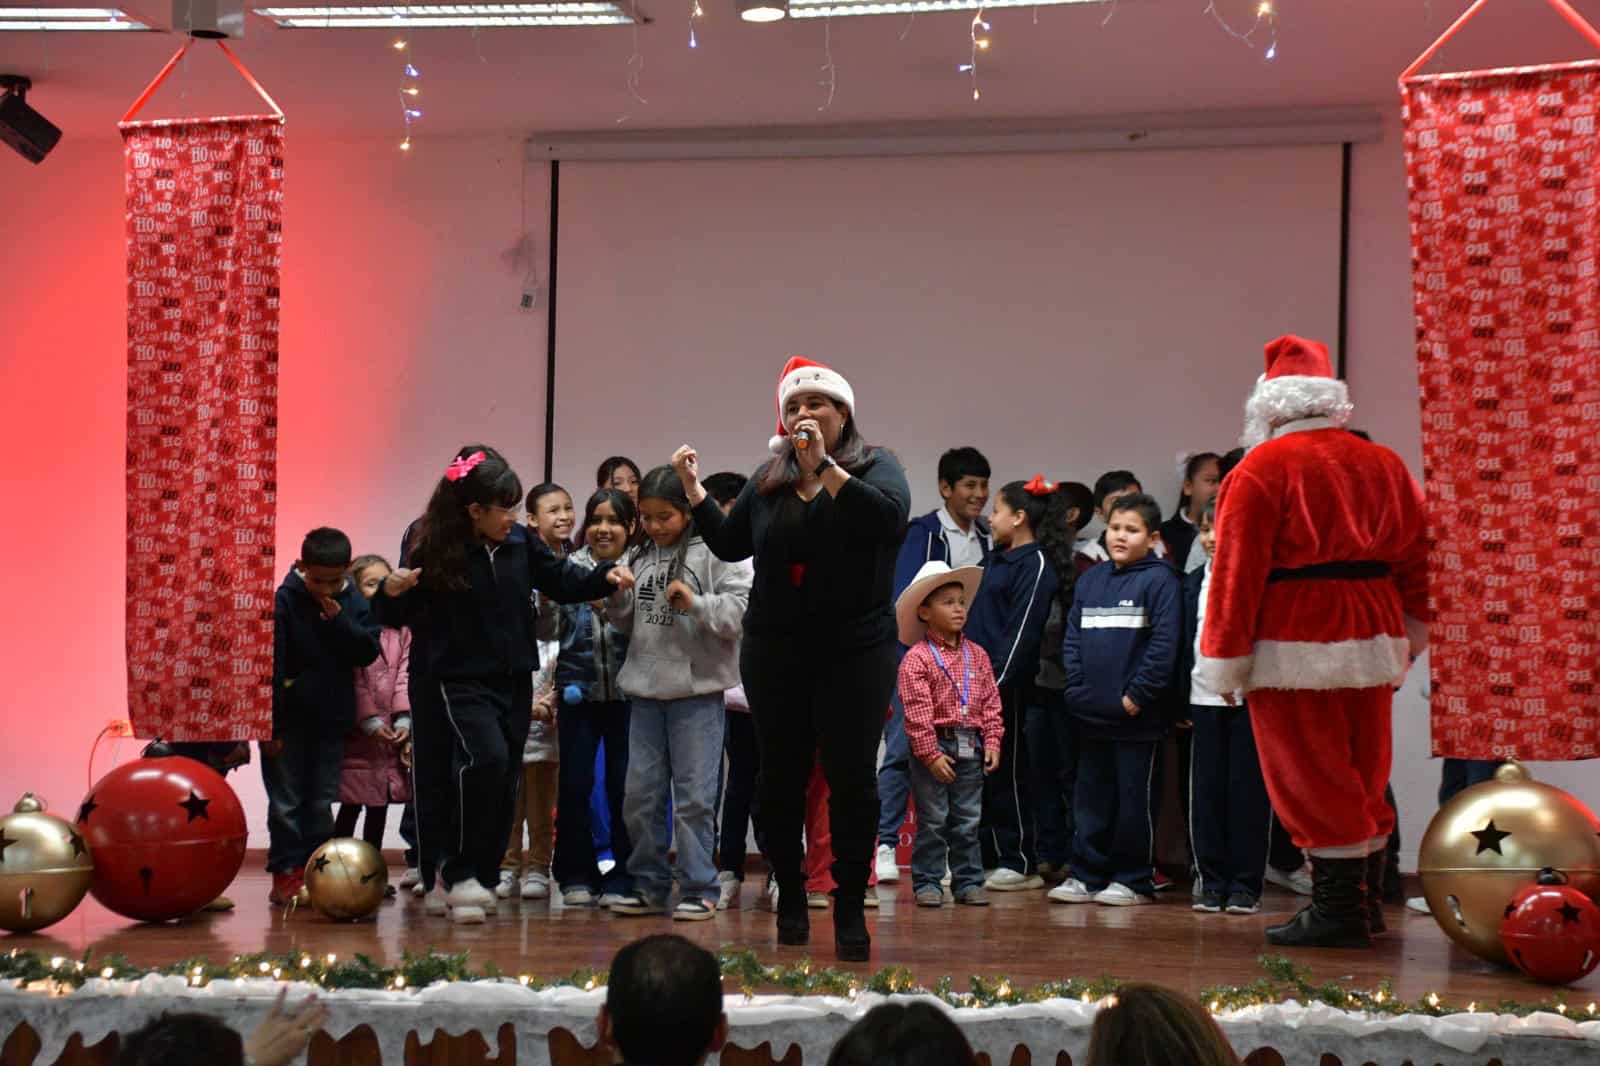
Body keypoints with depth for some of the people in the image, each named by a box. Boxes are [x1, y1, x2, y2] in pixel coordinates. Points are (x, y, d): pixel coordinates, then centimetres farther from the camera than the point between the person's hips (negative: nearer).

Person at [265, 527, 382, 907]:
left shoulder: (353, 602, 1)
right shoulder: (284, 601, -12)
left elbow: (368, 651, -5)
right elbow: (269, 666, -12)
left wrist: (338, 621, -19)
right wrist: (268, 725, -13)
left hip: (332, 718, 4)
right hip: (289, 717, -4)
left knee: (321, 801, 9)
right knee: (286, 801, 0)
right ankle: (286, 875, 3)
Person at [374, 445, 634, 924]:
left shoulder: (519, 545, 1)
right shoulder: (431, 550, -12)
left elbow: (559, 579, 14)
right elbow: (398, 616, -6)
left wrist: (605, 577, -1)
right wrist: (391, 592, -28)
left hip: (512, 681, 6)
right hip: (456, 681, -6)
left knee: (504, 777, 6)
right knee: (485, 758, -24)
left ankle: (480, 879, 18)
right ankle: (457, 872, -13)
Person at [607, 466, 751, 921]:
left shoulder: (716, 553, -6)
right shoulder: (641, 558, 11)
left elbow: (742, 610, -14)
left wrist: (695, 603, -23)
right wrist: (616, 599, -1)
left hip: (697, 690, -6)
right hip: (646, 688, 6)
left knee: (694, 795, -1)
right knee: (639, 793, 9)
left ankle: (698, 890, 7)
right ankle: (649, 885, 20)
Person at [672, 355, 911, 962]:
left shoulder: (874, 466, -1)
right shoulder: (770, 478, 10)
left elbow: (890, 518, -21)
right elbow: (729, 544, 15)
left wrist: (823, 466, -22)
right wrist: (694, 490, 6)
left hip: (855, 653, -3)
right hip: (775, 653, 4)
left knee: (851, 779, -4)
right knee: (782, 777, 9)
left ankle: (851, 910, 4)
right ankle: (790, 895, 23)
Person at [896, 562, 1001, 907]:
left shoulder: (976, 655, 9)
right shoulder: (917, 658, -8)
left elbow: (991, 703, 9)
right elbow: (917, 712, -12)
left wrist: (992, 742, 0)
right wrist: (931, 753, -15)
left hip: (970, 747, 5)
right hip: (935, 745, -5)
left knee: (968, 820, 9)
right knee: (932, 820, 1)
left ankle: (968, 881, 16)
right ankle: (927, 882, 8)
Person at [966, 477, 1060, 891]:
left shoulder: (1035, 565, -10)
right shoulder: (997, 560, 16)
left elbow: (1022, 630, -16)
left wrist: (998, 681, -20)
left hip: (1007, 686, -8)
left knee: (1006, 774, -3)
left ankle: (1020, 864, 3)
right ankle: (987, 857, 17)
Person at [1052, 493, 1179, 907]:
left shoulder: (1159, 580, -7)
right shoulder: (1090, 580, 12)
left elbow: (1164, 642, -14)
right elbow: (1072, 639, 13)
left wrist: (1138, 694, -16)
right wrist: (1076, 688, 2)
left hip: (1137, 716, -6)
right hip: (1091, 715, 6)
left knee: (1135, 801, 3)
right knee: (1090, 798, 11)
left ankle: (1133, 880, 10)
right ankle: (1086, 874, 18)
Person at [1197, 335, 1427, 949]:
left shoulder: (1261, 469, -7)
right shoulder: (1383, 465, 10)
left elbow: (1236, 570, -10)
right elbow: (1416, 559, 11)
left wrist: (1224, 661, -6)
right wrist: (1408, 638, 20)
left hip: (1295, 645, -6)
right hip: (1373, 642, 6)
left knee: (1310, 779, 0)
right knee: (1362, 775, 15)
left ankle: (1337, 910, 1)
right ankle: (1367, 898, 21)